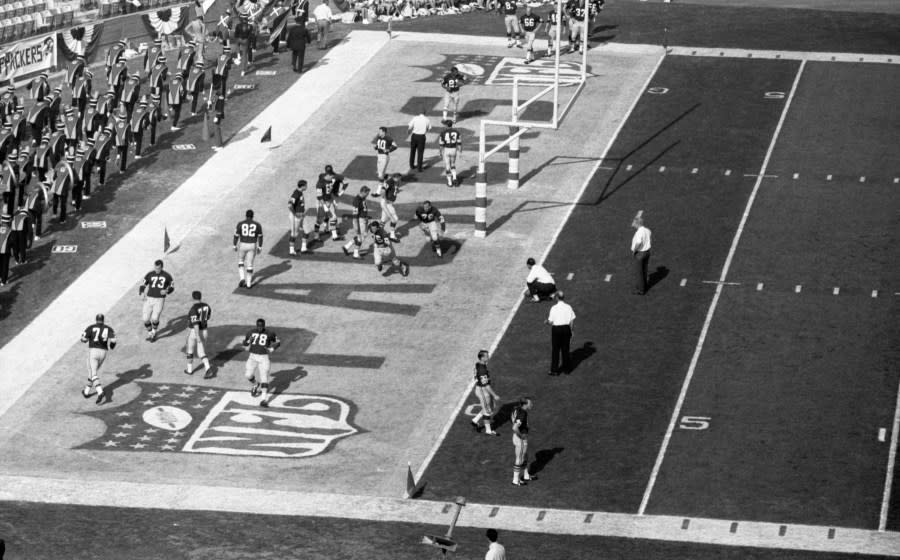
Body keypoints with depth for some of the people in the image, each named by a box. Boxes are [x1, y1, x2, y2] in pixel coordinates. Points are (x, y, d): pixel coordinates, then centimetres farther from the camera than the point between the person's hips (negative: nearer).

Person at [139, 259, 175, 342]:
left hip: (160, 300, -2)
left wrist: (166, 291, -12)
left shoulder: (167, 276, 0)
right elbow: (143, 285, 10)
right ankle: (149, 333, 25)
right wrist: (142, 293, -10)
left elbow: (172, 287, 10)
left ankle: (154, 333, 13)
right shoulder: (149, 275, 3)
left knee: (154, 318, -18)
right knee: (145, 319, -4)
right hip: (149, 299, 2)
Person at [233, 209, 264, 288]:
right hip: (252, 246, 1)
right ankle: (248, 284, 12)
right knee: (249, 264, 10)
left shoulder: (240, 224, -8)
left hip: (242, 245, -1)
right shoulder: (257, 225, -5)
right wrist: (260, 247, 10)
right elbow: (260, 237, 0)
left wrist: (235, 246, 8)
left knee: (241, 261, 21)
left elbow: (236, 236, -4)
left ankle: (242, 278, 5)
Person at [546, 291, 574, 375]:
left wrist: (547, 321, 11)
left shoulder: (554, 308, -12)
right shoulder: (568, 307, -2)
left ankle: (555, 370, 7)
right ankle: (566, 368, 21)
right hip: (566, 328, 3)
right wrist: (571, 331, 11)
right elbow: (572, 321, 0)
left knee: (555, 350, 6)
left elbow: (551, 322, -11)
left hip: (556, 328, -3)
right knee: (565, 349, 14)